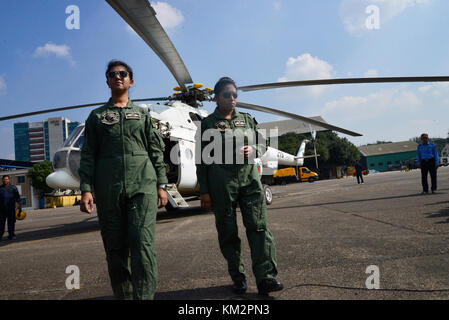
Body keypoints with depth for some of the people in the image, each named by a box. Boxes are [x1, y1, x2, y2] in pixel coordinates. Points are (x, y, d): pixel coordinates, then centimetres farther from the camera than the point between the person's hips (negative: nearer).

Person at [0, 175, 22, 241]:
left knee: (11, 222, 1)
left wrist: (19, 204, -3)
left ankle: (11, 235, 8)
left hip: (11, 208, -1)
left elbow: (17, 197, 7)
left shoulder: (13, 188, 8)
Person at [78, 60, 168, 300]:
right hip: (108, 189, 1)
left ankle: (144, 296, -10)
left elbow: (156, 152, 12)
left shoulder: (142, 115, 16)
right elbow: (88, 155, 9)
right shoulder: (97, 116, 16)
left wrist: (161, 185, 4)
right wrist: (86, 189, -3)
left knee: (143, 244, -12)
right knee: (115, 247, 5)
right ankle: (123, 295, 18)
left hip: (142, 185, -1)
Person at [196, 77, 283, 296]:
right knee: (228, 232, 3)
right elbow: (202, 159, 5)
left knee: (259, 226, -7)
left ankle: (265, 277, -6)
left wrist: (253, 150, -5)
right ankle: (238, 278, 15)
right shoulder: (207, 124, 7)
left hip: (250, 177, 3)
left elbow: (262, 146, 20)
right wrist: (204, 191, 0)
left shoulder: (247, 120, 17)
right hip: (221, 182, -2)